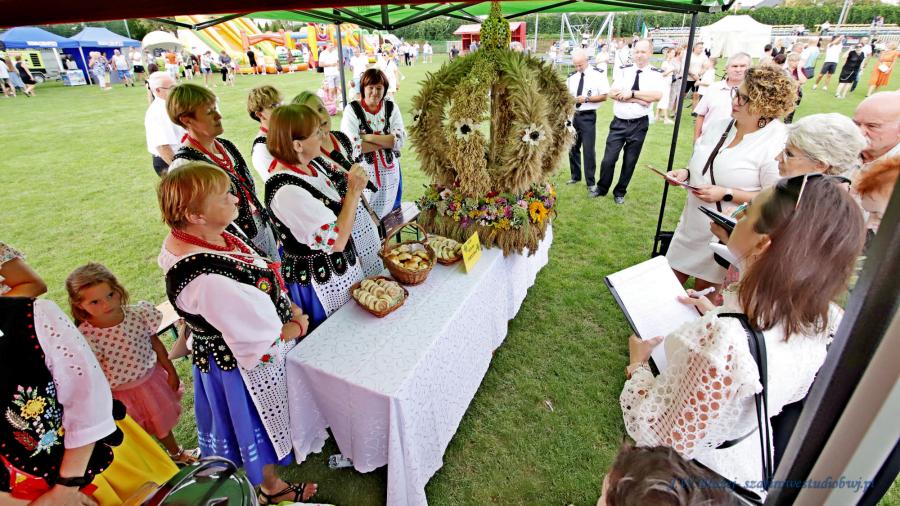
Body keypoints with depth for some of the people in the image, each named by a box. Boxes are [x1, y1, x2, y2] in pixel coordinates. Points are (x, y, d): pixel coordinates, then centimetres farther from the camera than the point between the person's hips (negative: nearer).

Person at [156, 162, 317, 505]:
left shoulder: (212, 233, -13)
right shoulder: (206, 280, -40)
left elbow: (257, 275, 2)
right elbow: (259, 339, -29)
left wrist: (289, 306, -4)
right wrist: (298, 326, -11)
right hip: (245, 364, -9)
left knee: (262, 418, 33)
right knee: (261, 422, 20)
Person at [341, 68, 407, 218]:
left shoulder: (391, 107, 2)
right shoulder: (352, 109, -7)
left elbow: (400, 140, -10)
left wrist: (368, 137, -17)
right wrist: (387, 141, -15)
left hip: (390, 173, 3)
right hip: (362, 174, -3)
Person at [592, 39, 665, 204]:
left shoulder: (656, 74, 0)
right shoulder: (624, 71, 5)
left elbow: (657, 95, -18)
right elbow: (612, 93, -9)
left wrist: (631, 93, -18)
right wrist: (639, 99, -15)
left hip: (639, 124, -1)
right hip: (619, 122, 1)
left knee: (630, 161, 10)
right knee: (608, 159, 1)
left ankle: (620, 192, 26)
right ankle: (601, 188, 22)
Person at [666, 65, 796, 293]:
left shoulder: (778, 143, -18)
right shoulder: (720, 127, 3)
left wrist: (726, 194, -23)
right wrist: (686, 173, -3)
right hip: (692, 225, 6)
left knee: (704, 292, 12)